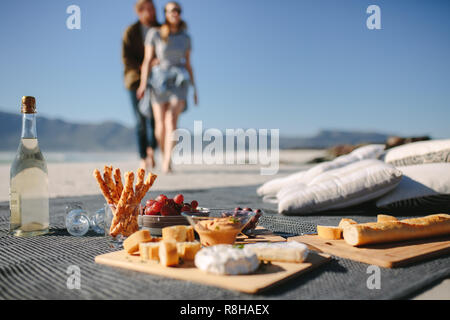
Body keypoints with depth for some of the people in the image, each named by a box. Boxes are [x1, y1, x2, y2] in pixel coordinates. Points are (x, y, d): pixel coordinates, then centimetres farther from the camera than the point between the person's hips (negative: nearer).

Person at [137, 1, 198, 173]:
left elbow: (188, 64, 11)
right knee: (160, 125, 2)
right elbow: (147, 60, -3)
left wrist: (194, 88, 8)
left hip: (179, 83, 1)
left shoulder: (185, 38, 7)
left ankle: (167, 164, -26)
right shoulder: (154, 33, 0)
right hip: (158, 81, 0)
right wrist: (143, 84, -14)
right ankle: (165, 156, 27)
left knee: (172, 121, -19)